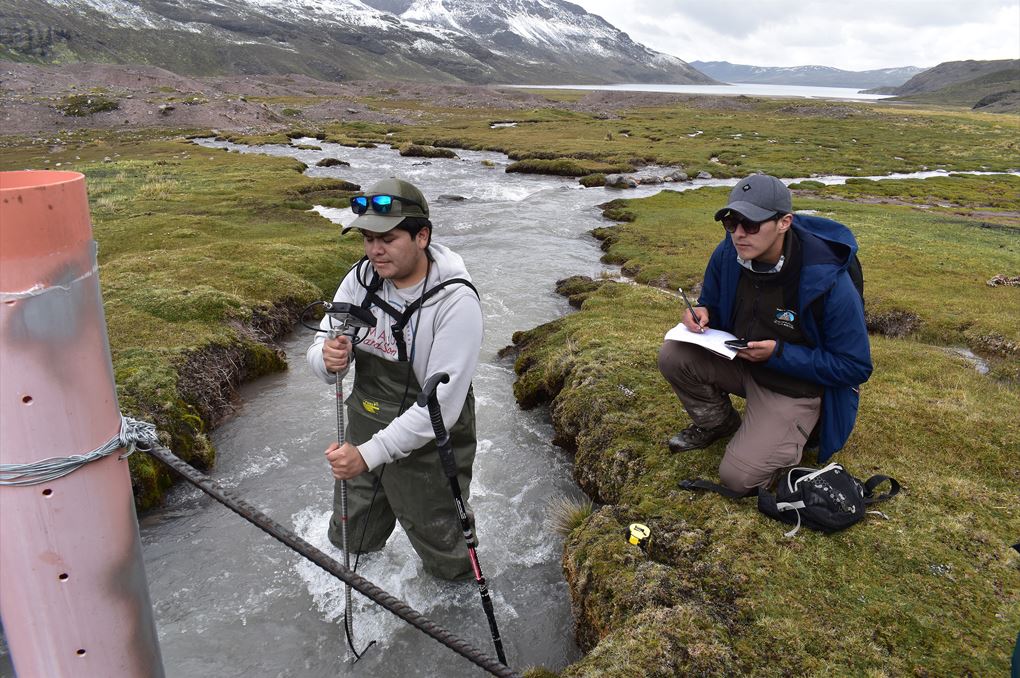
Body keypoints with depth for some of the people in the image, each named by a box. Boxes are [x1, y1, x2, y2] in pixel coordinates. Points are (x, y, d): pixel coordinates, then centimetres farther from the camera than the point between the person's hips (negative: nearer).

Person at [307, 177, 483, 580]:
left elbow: (441, 405, -27)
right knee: (349, 544, 25)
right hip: (364, 426, 5)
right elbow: (320, 354, -3)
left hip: (428, 443, -5)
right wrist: (327, 358, -28)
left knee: (446, 562, 15)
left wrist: (369, 454, -31)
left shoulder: (455, 301, -26)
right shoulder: (360, 278, -8)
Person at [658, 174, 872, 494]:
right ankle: (717, 423, 8)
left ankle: (787, 438, 16)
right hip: (740, 361, 5)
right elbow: (713, 304, 8)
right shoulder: (727, 254, -13)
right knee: (673, 355, -20)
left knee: (739, 478, -17)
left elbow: (856, 368, -20)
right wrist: (703, 315, -19)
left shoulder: (829, 283, -29)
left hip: (795, 387, -5)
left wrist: (778, 353, -28)